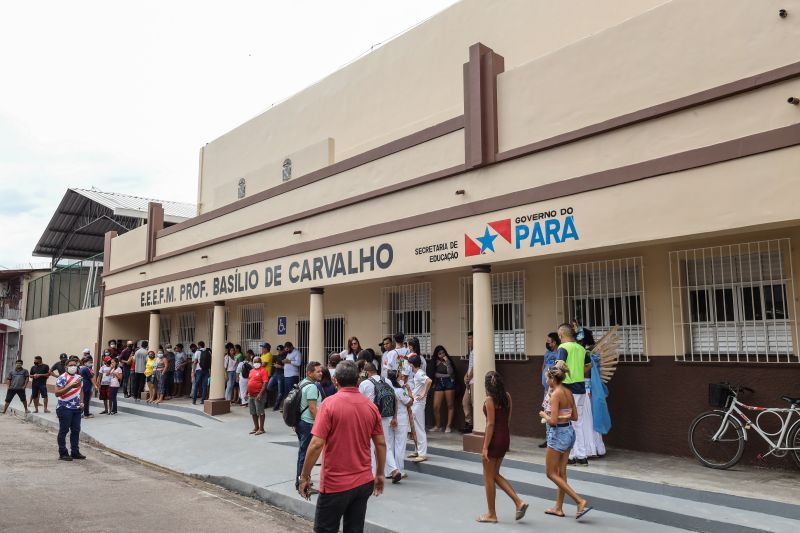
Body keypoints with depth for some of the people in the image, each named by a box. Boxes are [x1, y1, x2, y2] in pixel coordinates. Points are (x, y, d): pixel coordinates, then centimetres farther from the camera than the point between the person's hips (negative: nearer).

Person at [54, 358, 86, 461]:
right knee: (64, 431, 1)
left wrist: (81, 402, 10)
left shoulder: (79, 377, 12)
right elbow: (57, 393, -18)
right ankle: (63, 453, 9)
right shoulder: (62, 378, -11)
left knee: (76, 430, 10)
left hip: (77, 409, 7)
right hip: (65, 409, -7)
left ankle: (75, 452, 19)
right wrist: (71, 386, -25)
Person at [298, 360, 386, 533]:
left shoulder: (330, 403, -13)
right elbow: (381, 444, 6)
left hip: (336, 483, -5)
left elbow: (316, 444, -17)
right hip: (364, 482, 5)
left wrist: (304, 476, -7)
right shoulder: (371, 406, 1)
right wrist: (379, 475, 17)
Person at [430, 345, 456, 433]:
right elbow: (435, 374, 14)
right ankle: (438, 426, 13)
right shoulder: (436, 362, 9)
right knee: (436, 406, -3)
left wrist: (447, 363, -18)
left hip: (449, 383, -3)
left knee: (450, 405, 2)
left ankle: (449, 426, 8)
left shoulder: (449, 361, -2)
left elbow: (451, 373, -13)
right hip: (438, 383, 4)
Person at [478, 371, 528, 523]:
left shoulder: (489, 399, -17)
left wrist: (485, 447, -16)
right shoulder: (507, 396, 3)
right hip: (505, 438, 7)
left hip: (494, 438, -7)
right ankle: (519, 502, 11)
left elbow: (490, 424, -18)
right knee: (495, 474, 20)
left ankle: (491, 514, 17)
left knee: (488, 477, 8)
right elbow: (508, 419, 9)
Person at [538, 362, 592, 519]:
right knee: (561, 472, 17)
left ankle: (580, 501, -3)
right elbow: (575, 417, 10)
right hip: (569, 431, 9)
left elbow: (553, 420, -25)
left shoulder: (555, 395, -20)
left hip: (558, 434, -9)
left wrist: (543, 414, -7)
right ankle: (558, 508, 26)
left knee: (551, 473, 4)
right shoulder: (569, 392, 4)